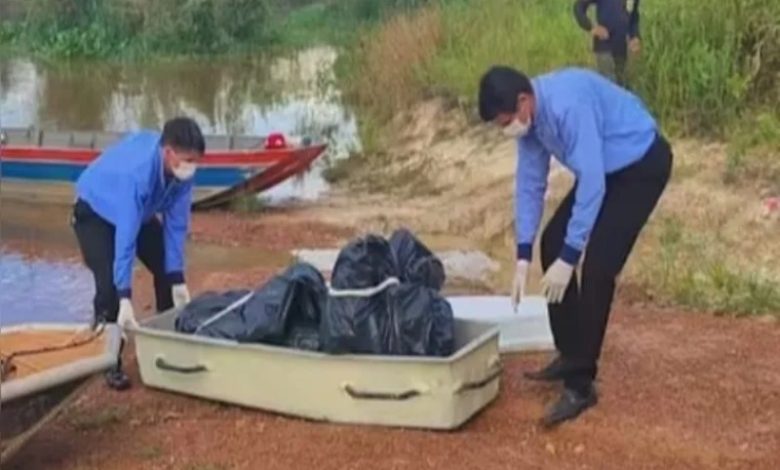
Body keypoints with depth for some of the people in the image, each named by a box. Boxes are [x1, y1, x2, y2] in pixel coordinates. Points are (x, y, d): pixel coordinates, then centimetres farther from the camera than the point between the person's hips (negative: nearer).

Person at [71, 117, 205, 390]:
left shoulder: (182, 171, -25)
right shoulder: (136, 171, -43)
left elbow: (176, 223, -16)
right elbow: (125, 236, -45)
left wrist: (177, 279, -18)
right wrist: (125, 298, -46)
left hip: (140, 211, 6)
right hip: (95, 211, -6)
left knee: (167, 270, 2)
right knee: (110, 284, -20)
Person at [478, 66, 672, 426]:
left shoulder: (568, 106, -33)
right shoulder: (529, 117, -7)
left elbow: (591, 182, -32)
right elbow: (530, 183, 0)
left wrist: (568, 258, -28)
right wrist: (523, 257, -4)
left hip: (642, 165, -9)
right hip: (604, 168, 9)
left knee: (598, 266, -17)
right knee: (552, 243, 6)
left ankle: (580, 385, -10)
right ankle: (570, 355, 19)